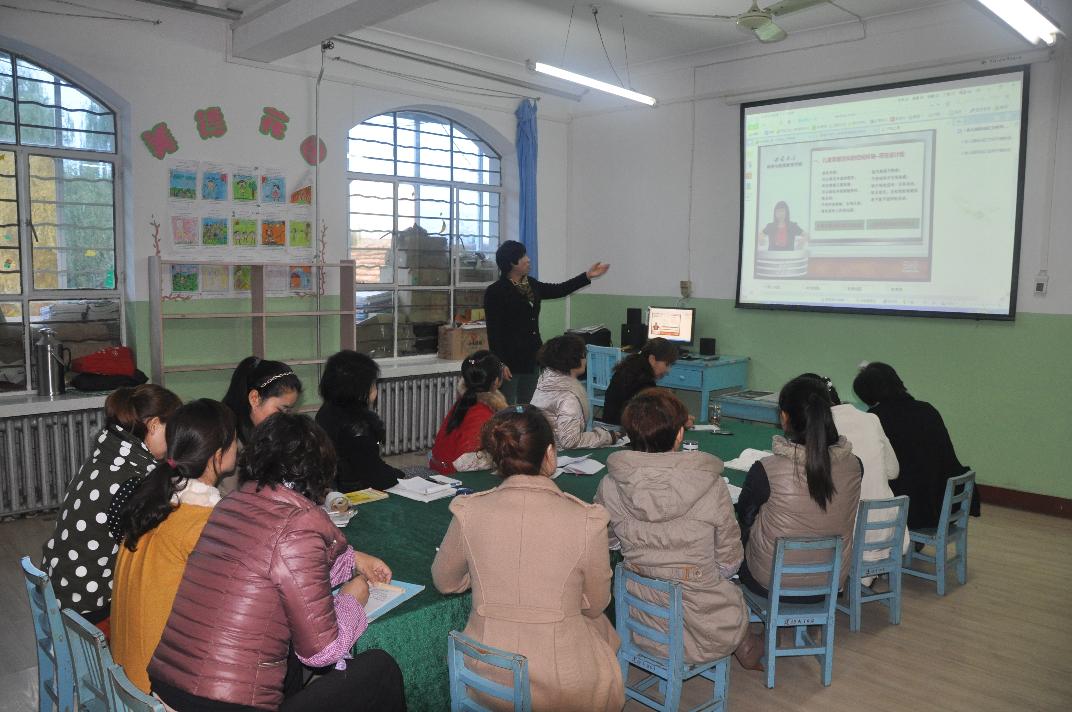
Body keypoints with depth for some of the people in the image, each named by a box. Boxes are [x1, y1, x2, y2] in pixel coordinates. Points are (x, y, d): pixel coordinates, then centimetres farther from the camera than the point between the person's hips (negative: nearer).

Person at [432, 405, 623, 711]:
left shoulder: (468, 513, -13)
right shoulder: (587, 520, -18)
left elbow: (444, 582, 6)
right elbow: (595, 604, -2)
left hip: (485, 685, 3)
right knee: (601, 626, 31)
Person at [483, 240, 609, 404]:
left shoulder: (531, 284, 11)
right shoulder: (495, 292, -11)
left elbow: (558, 290, 19)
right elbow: (493, 331, -13)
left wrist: (587, 276, 16)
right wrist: (499, 363, -18)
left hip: (532, 357, 8)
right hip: (510, 358, -7)